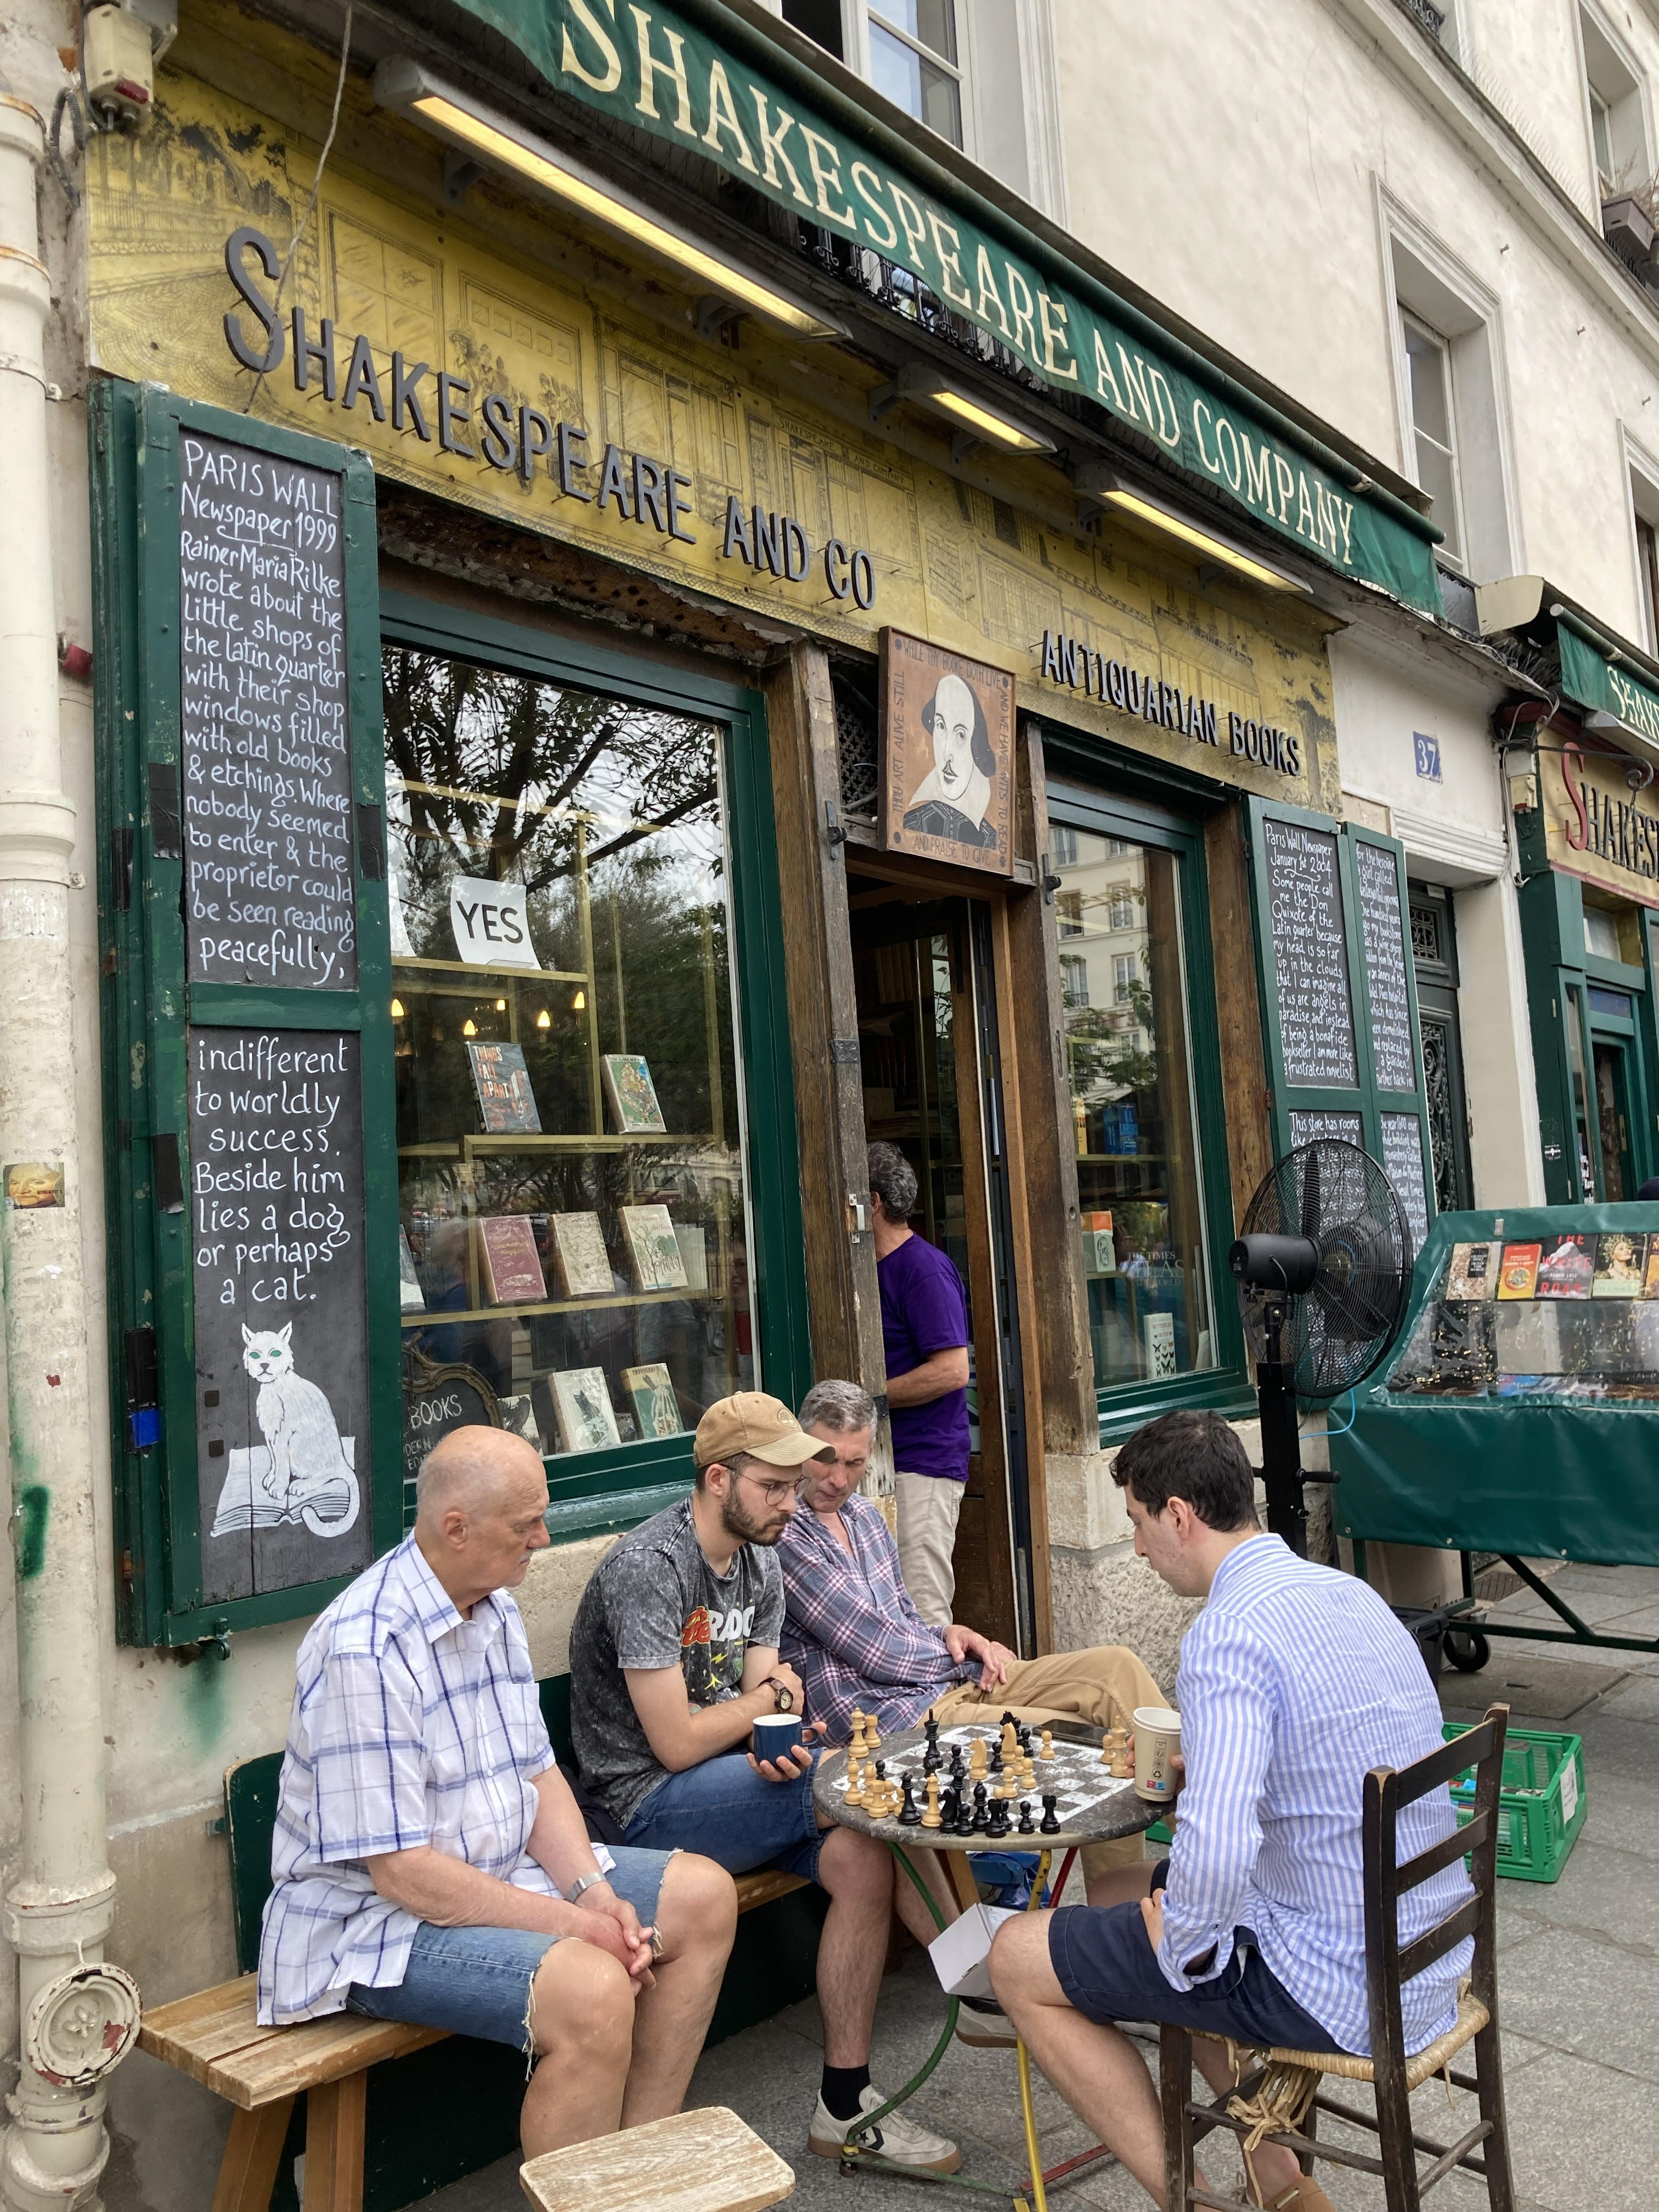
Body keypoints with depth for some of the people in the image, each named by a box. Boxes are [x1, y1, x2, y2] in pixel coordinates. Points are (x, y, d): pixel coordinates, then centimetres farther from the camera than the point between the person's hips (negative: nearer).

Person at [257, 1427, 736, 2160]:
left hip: (499, 1873, 9)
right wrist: (574, 1924, -21)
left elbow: (537, 1773, 9)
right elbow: (401, 1871, -25)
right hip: (377, 1919, -9)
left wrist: (595, 1893, -8)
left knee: (703, 1894, 3)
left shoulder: (494, 1606, 4)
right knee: (591, 1989, -31)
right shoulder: (366, 1650, -26)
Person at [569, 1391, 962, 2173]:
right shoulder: (646, 1568, -19)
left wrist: (779, 1742, -19)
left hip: (736, 1776, 7)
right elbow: (678, 1745, -19)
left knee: (860, 1856, -21)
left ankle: (846, 2105, -7)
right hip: (652, 1800, -7)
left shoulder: (760, 1560, 8)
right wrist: (772, 1694, -3)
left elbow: (763, 1708, 6)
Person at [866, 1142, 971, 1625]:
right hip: (883, 1460, 10)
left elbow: (952, 1371, -20)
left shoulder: (925, 1269, -13)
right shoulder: (874, 1269, 17)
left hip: (922, 1464, -10)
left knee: (923, 1619, -6)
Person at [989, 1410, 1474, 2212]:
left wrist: (1180, 1949, -15)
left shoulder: (1228, 1634, -24)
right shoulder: (1347, 1592, 4)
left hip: (1336, 1989, -9)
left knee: (1019, 1960, 2)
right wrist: (1189, 1756, 17)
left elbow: (1213, 1856, -35)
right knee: (1131, 1889, 27)